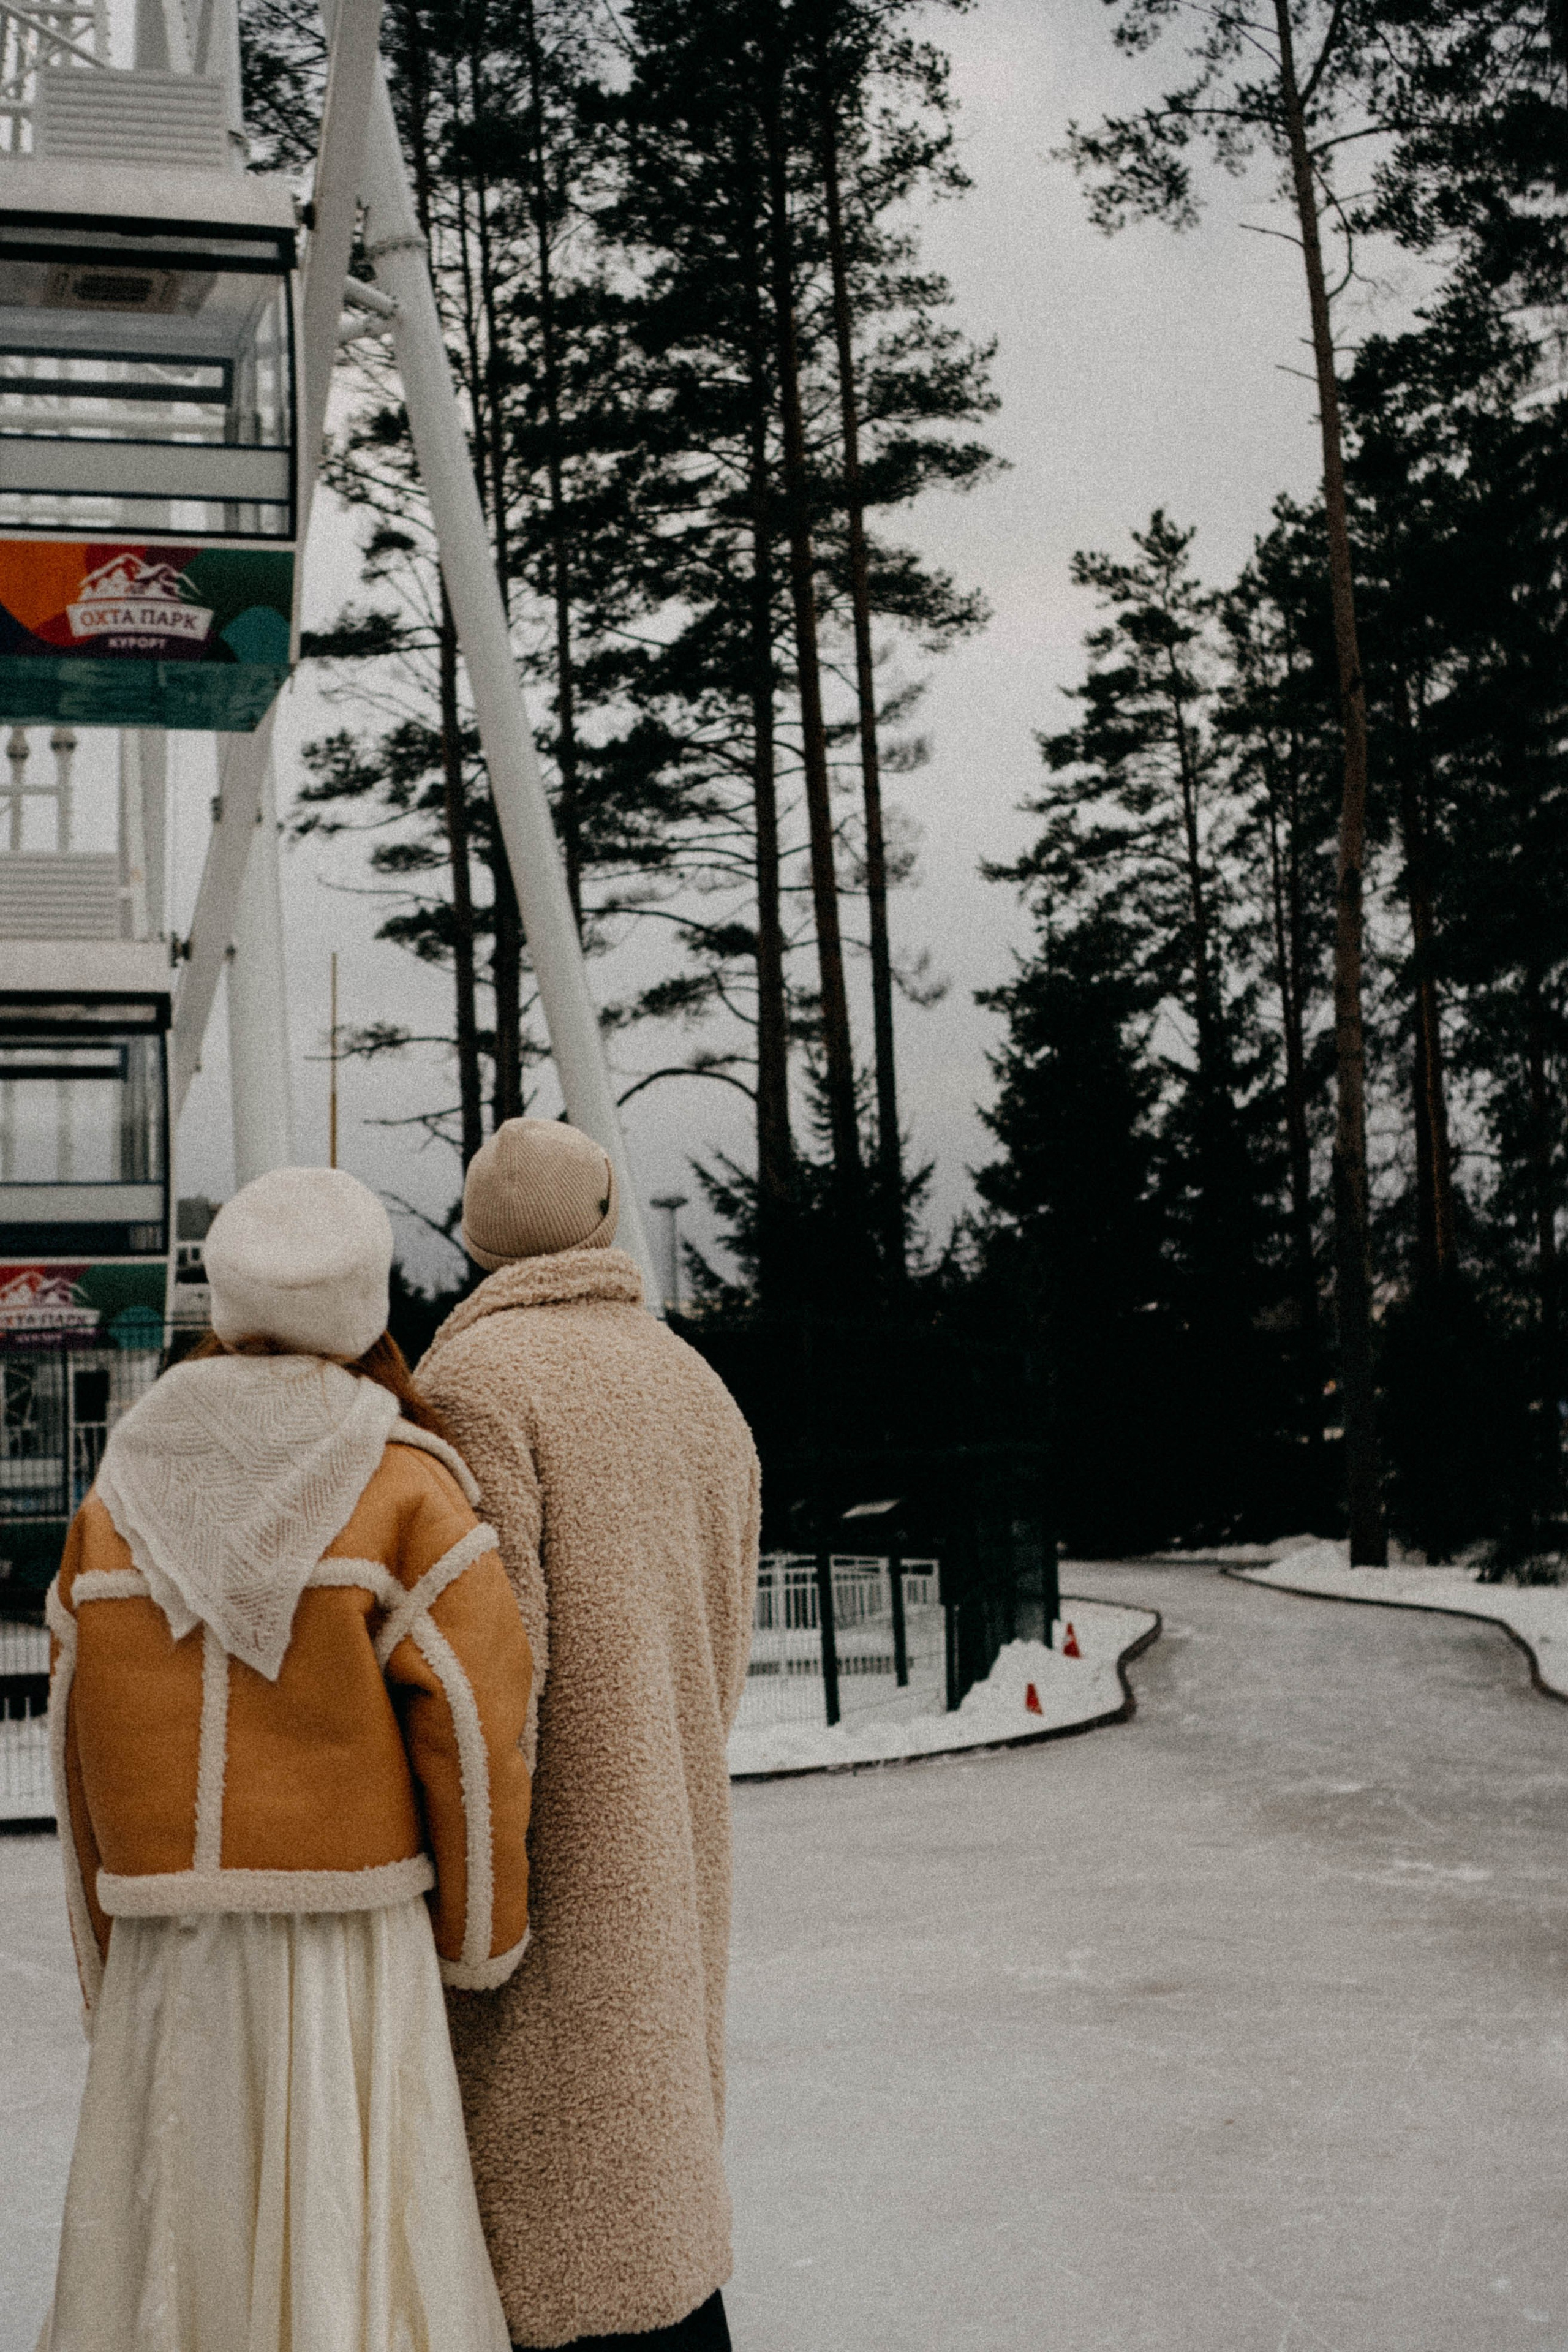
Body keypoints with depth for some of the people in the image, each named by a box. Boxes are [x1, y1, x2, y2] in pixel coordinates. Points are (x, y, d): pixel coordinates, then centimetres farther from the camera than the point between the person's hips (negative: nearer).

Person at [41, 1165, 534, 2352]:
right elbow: (472, 1747, -10)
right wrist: (482, 1950, 4)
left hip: (165, 1960, 4)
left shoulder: (118, 1499, 5)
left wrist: (116, 1980, 15)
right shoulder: (406, 1489, -7)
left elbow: (84, 1761, 7)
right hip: (349, 1951, -4)